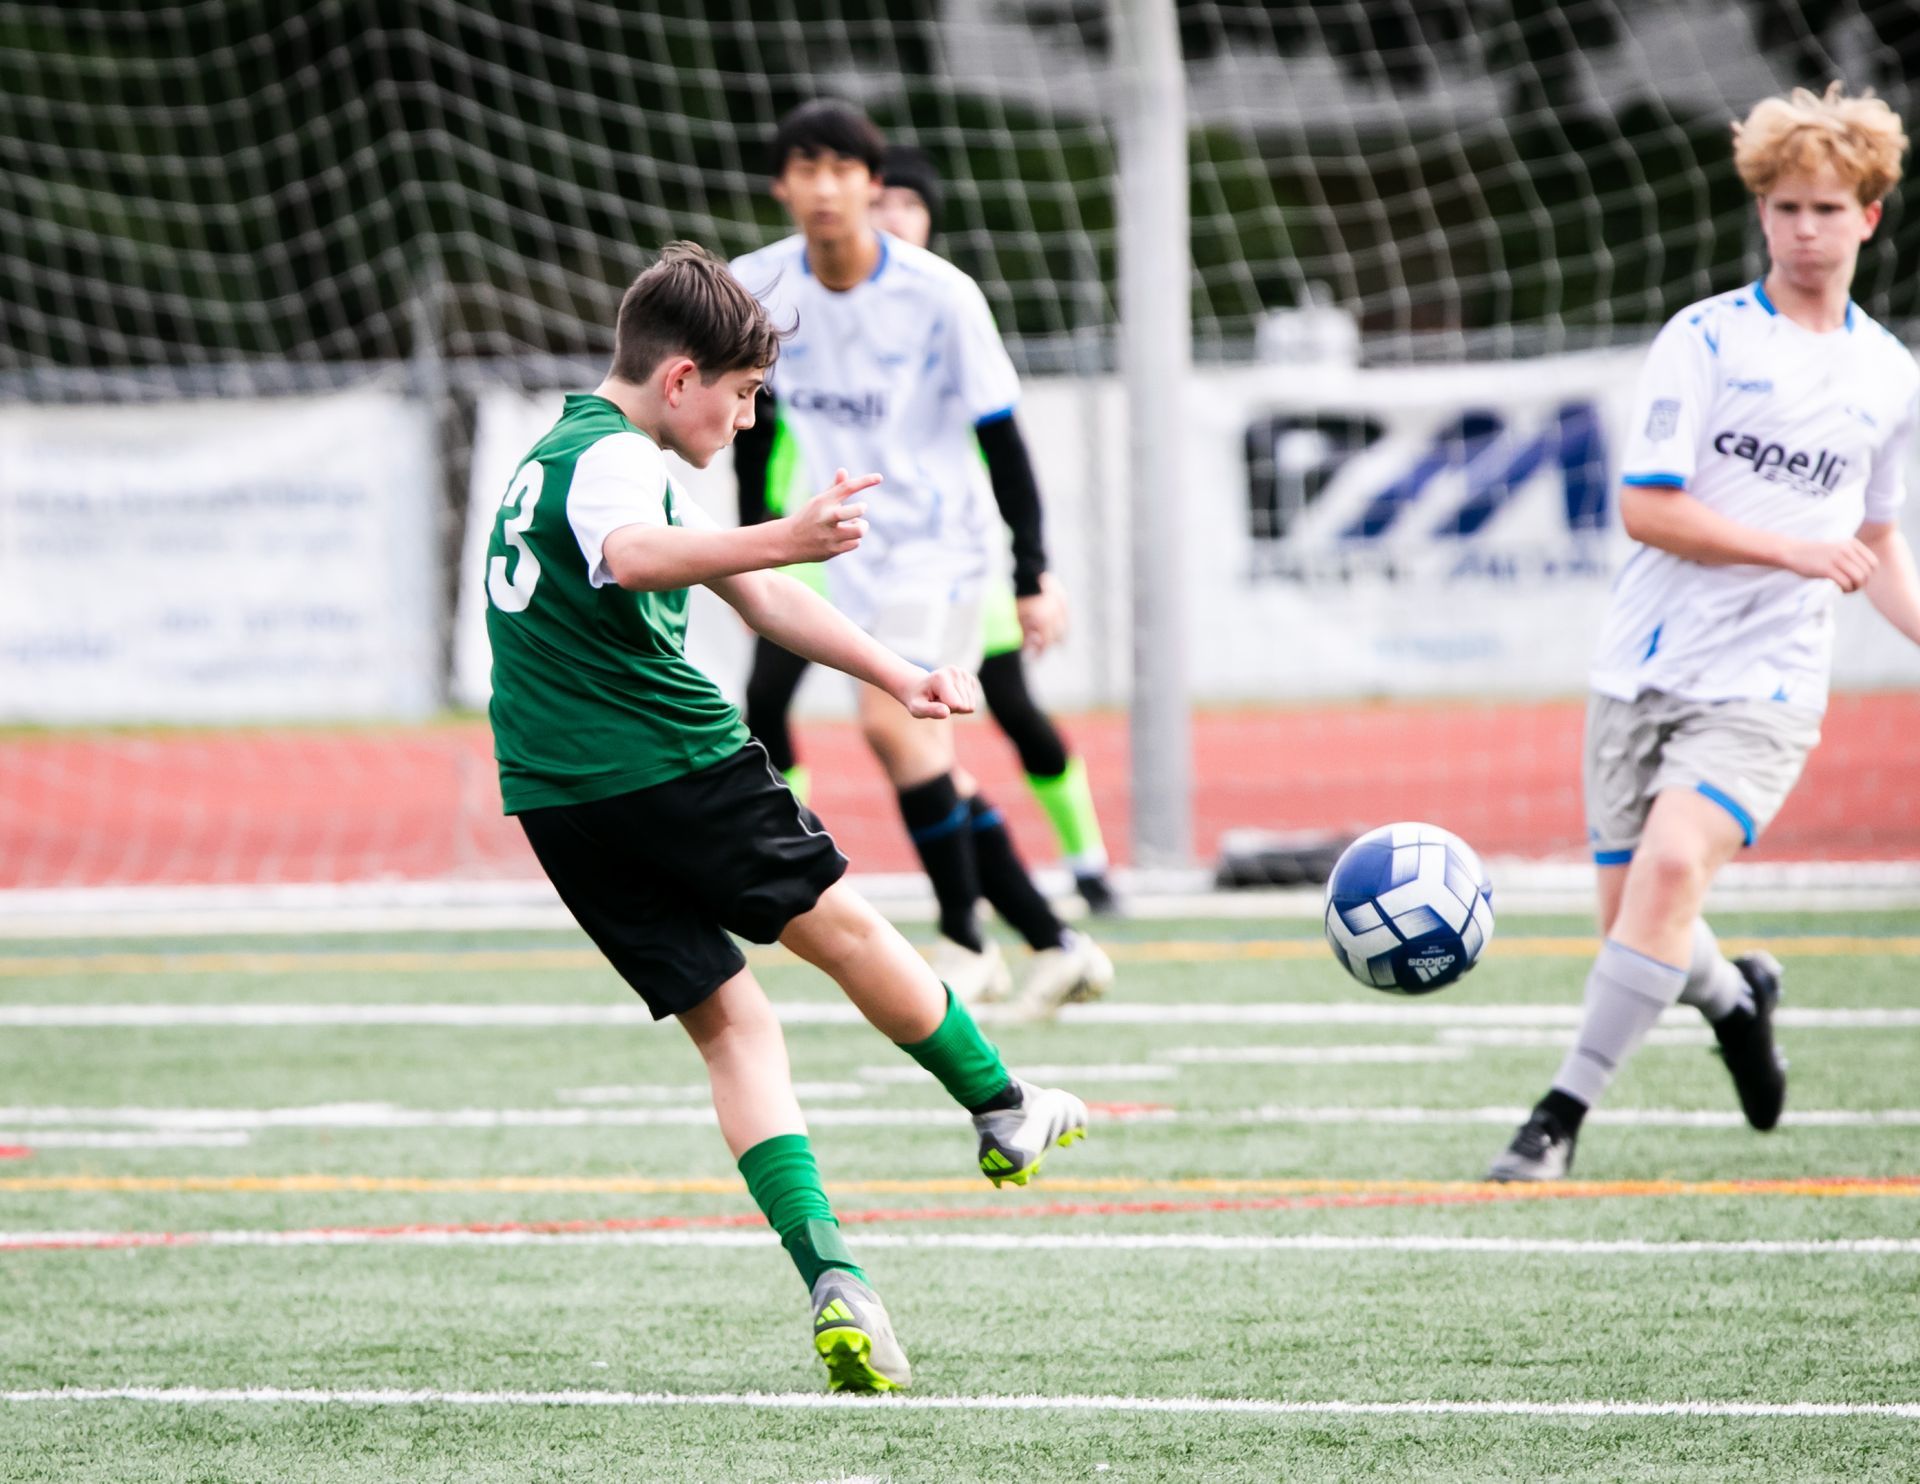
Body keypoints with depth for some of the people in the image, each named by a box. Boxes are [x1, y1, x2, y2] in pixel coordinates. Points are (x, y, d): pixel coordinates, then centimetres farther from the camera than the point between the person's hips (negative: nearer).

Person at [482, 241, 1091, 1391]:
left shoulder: (568, 453, 23)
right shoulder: (615, 459, -11)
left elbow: (756, 597, 29)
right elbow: (632, 558, -38)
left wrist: (896, 678, 32)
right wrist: (778, 544, -52)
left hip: (557, 801, 9)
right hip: (672, 765, -9)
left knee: (733, 1025, 5)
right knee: (844, 927, 12)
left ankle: (833, 1280, -8)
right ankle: (1006, 1115, 30)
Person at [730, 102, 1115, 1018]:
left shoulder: (938, 294, -14)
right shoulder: (755, 288, -3)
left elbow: (1000, 439, -8)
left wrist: (1033, 580, -9)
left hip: (938, 543, -5)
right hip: (852, 557, 5)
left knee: (891, 721, -23)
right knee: (925, 770, 4)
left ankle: (963, 942, -10)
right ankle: (1055, 948, 15)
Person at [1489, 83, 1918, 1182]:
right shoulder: (1706, 339, -2)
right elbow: (1646, 509, -8)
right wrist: (1790, 549, -16)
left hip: (1765, 685, 0)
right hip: (1647, 667, 0)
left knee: (1674, 862, -23)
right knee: (1633, 916, 3)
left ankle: (1563, 1116, -19)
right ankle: (1738, 1000, 38)